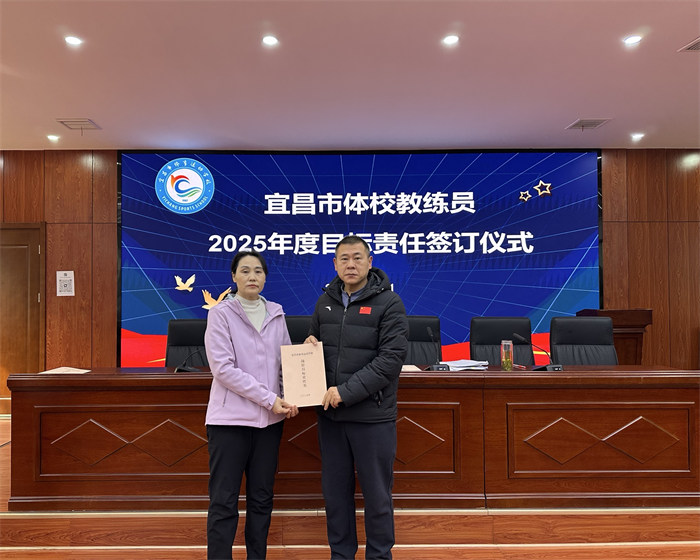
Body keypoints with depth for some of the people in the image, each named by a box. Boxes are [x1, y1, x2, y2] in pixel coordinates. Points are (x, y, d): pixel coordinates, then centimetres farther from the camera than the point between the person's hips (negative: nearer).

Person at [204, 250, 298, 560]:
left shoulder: (276, 314, 7)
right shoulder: (221, 314, -6)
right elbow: (223, 368, -14)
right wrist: (269, 398, -17)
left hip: (269, 418, 4)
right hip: (230, 418, -4)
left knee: (261, 498, 14)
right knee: (224, 501, 3)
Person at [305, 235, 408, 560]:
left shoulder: (388, 303, -8)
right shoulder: (325, 301, 9)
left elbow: (391, 358, -17)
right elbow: (314, 341, 22)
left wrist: (347, 391, -21)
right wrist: (309, 344, -3)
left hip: (372, 416, -5)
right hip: (330, 414, 5)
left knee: (376, 492, 10)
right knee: (335, 489, 16)